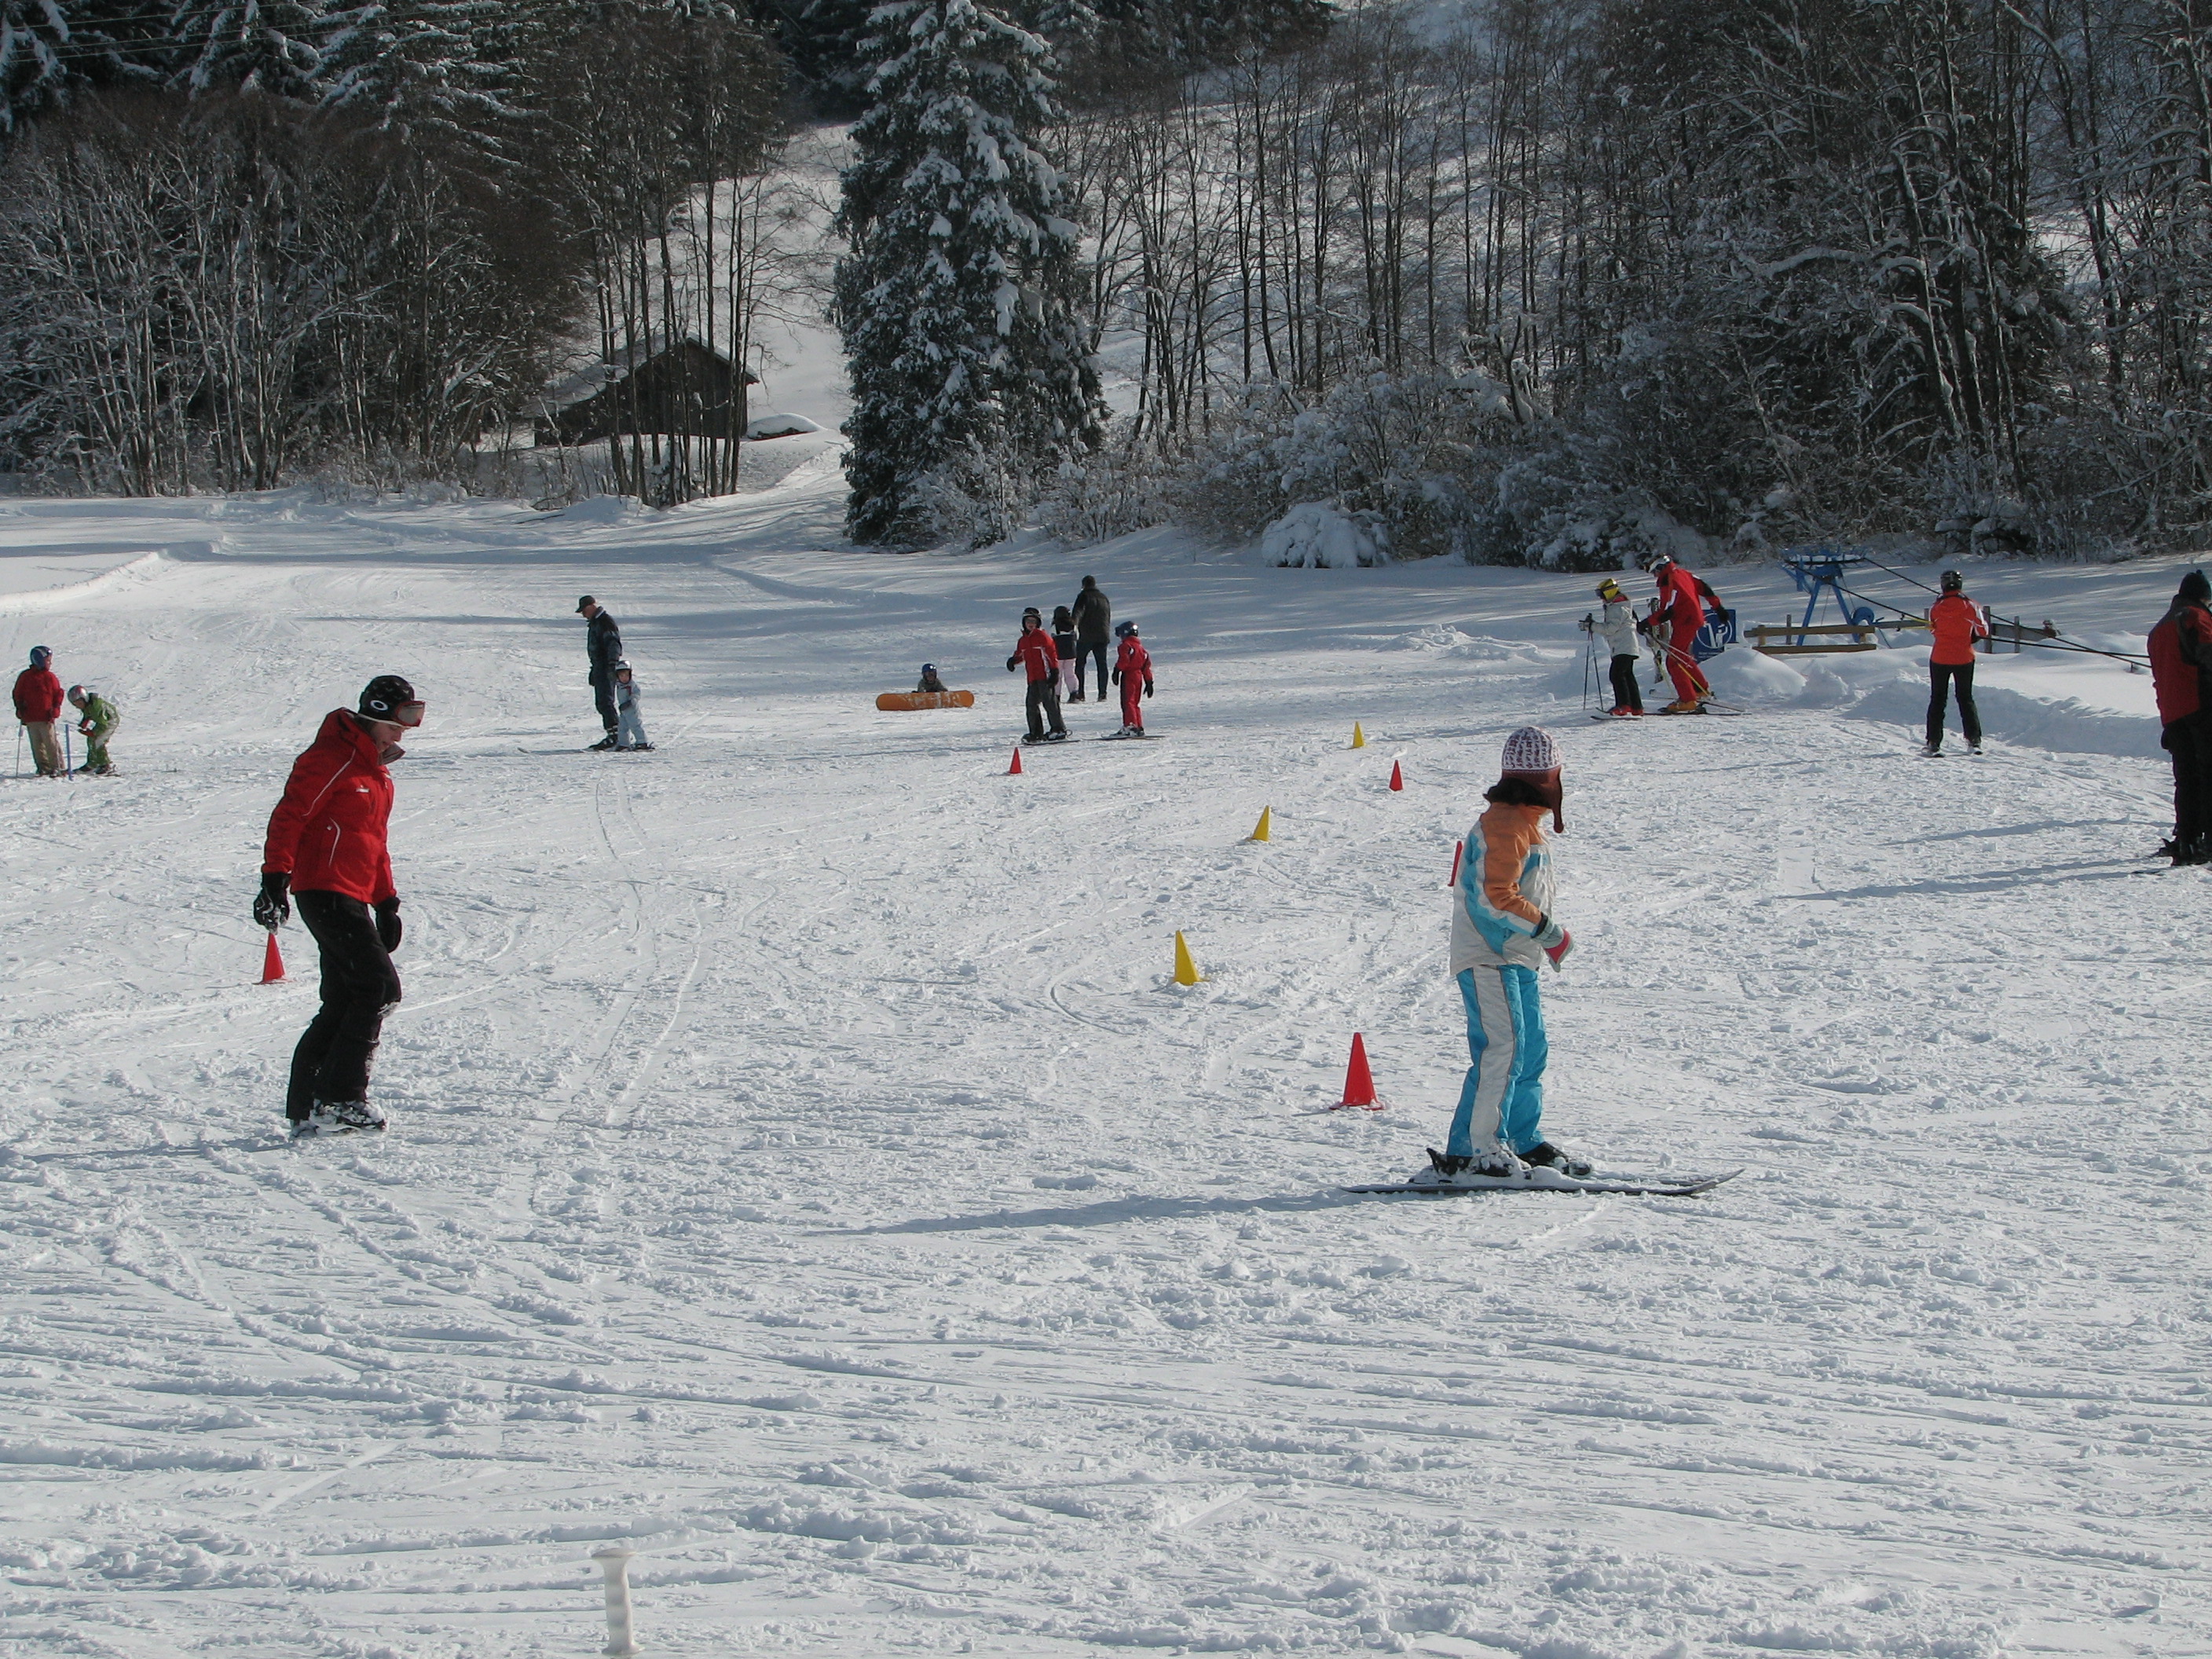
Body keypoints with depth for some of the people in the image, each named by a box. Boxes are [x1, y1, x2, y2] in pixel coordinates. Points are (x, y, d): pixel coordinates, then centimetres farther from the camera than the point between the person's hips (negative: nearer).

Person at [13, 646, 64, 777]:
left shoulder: (49, 677, 3)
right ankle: (43, 767, 10)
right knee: (37, 744, 4)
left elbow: (58, 693, 6)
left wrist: (54, 710, -6)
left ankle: (57, 767, -1)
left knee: (51, 743, -5)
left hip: (46, 717, -2)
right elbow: (18, 694, 13)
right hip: (30, 718, 2)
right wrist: (20, 709, 3)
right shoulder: (25, 677, 6)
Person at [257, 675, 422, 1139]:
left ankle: (307, 1108, 9)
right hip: (325, 890, -10)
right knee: (379, 987, -15)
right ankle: (340, 1100, -14)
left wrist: (387, 903, 24)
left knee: (343, 1002, 7)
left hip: (354, 898, 10)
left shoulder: (376, 769, 21)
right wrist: (275, 880, -23)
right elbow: (289, 817, -16)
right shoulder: (332, 757, -10)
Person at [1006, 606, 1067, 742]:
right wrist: (1013, 661, 4)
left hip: (1045, 676, -7)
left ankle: (1059, 729, -5)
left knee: (1049, 702, -8)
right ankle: (1036, 733, 11)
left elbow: (1052, 654, -6)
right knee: (1032, 704, 5)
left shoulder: (1043, 637, -4)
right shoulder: (1022, 641, 15)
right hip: (1032, 678, 7)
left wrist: (1055, 671, -11)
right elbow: (1020, 656, 27)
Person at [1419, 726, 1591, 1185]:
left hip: (1517, 958, 11)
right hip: (1490, 957, -11)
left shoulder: (1521, 821, 18)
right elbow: (1495, 896, -22)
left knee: (1531, 1051, 15)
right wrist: (1546, 928, -15)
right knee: (1502, 1049, -19)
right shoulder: (1507, 825, -15)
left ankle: (1525, 1144, 25)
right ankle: (1473, 1151, -22)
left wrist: (1542, 932, 16)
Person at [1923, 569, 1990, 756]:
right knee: (1966, 699, 14)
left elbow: (1933, 627, 5)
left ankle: (1934, 743, 3)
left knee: (1937, 699, 9)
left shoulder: (1936, 608, -8)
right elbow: (1983, 632, -2)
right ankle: (1974, 740, 7)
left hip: (1940, 658, 0)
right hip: (1964, 658, 0)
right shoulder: (1970, 607, -9)